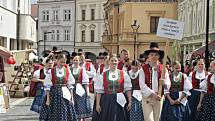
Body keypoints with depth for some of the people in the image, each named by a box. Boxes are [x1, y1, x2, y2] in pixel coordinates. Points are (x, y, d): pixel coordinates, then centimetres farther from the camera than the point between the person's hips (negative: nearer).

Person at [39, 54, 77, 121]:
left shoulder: (67, 71, 2)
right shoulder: (51, 71, -5)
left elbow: (70, 85, 6)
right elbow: (47, 86, -4)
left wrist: (72, 98, 2)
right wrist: (48, 99, -7)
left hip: (65, 95, 2)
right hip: (54, 95, -2)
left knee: (65, 115, 0)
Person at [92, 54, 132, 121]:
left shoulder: (123, 74, 4)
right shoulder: (103, 75, 2)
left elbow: (128, 89, 4)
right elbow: (99, 91, 2)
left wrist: (130, 102, -1)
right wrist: (97, 104, -2)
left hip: (119, 101, 0)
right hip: (106, 102, 0)